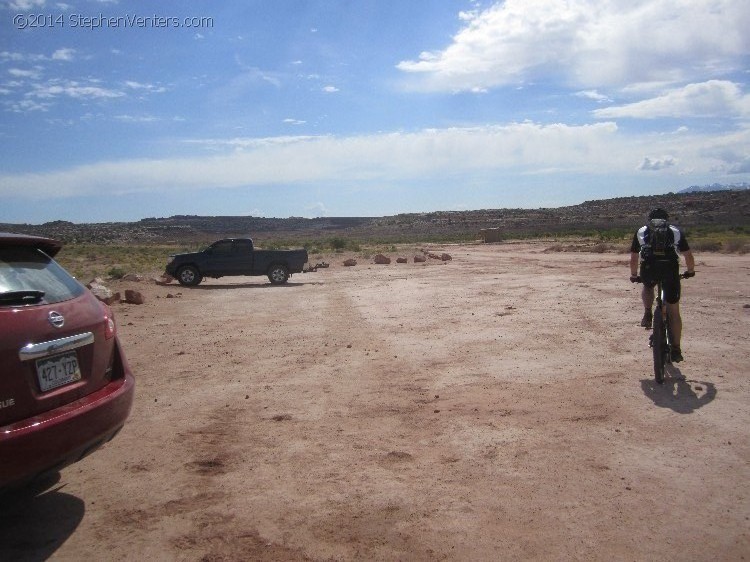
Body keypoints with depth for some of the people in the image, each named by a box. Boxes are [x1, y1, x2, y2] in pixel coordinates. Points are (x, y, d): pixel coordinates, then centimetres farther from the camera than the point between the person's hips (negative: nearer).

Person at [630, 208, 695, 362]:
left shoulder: (641, 232, 24)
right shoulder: (675, 231, 24)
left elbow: (634, 258, 26)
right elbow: (689, 256, 25)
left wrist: (634, 276, 40)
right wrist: (690, 271, 42)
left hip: (648, 270, 0)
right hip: (670, 270, 0)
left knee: (647, 287, 36)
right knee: (674, 312, 11)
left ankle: (647, 313, 11)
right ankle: (676, 350, 13)